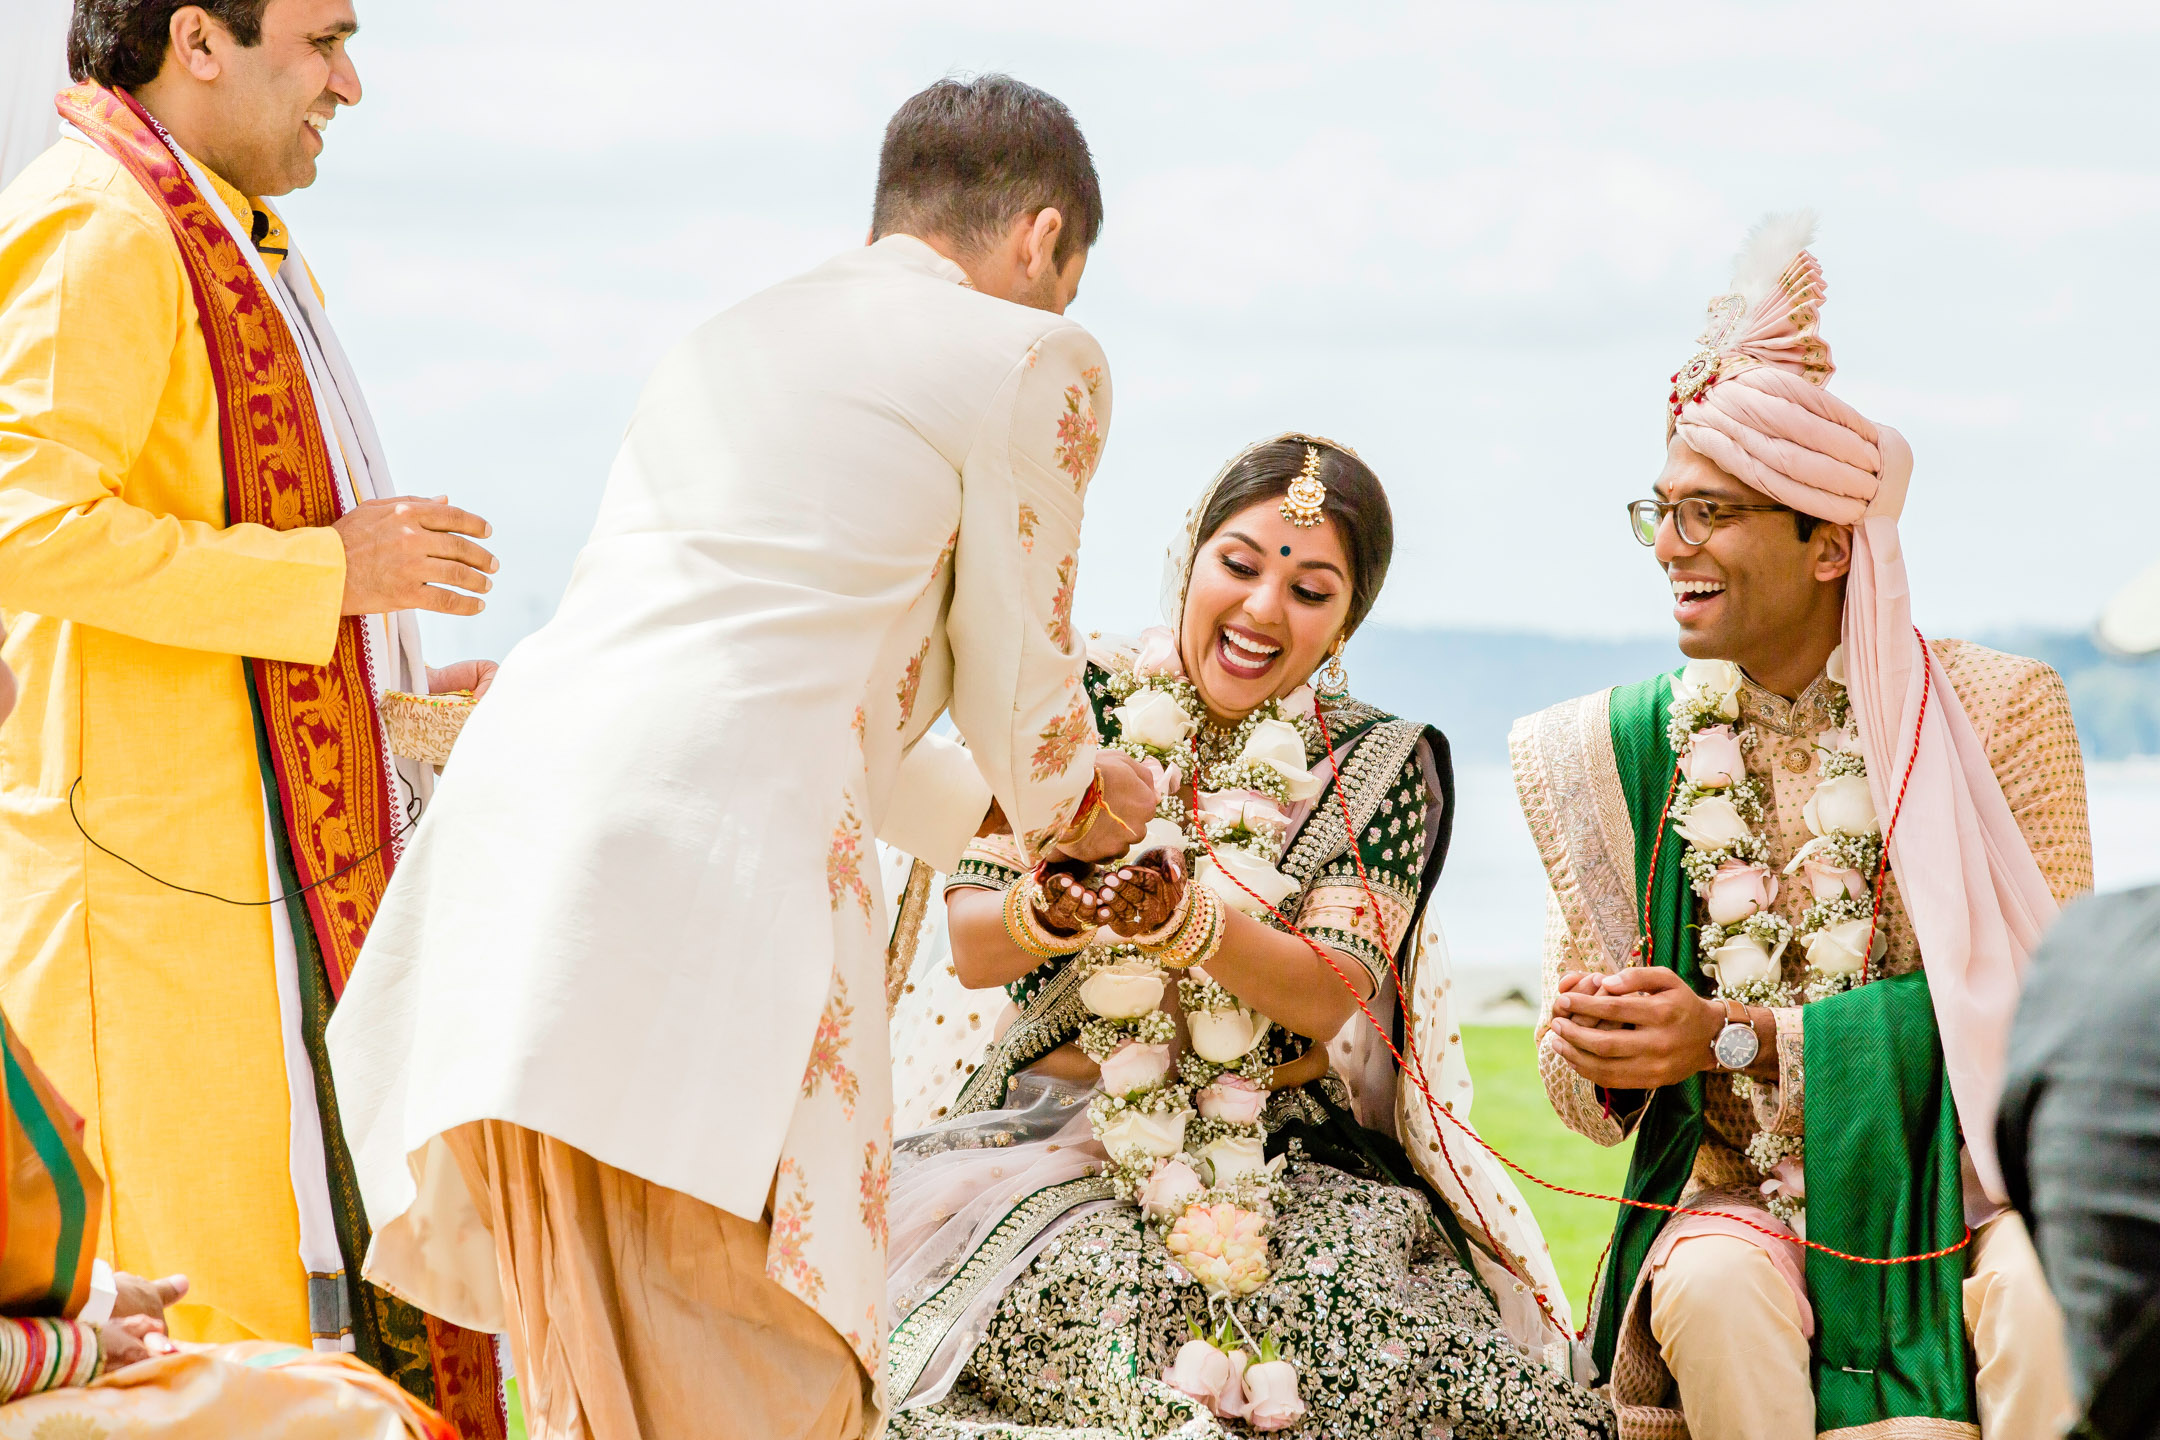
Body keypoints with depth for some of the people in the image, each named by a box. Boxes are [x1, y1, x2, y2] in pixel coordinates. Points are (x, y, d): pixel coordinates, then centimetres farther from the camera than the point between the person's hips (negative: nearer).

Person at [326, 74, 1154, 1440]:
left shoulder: (735, 337, 29)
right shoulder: (1037, 361, 6)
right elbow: (1015, 670, 14)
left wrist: (1005, 809, 46)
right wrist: (1063, 806, 36)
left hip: (515, 807, 8)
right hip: (716, 852, -8)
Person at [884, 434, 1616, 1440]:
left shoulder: (1380, 766, 4)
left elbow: (1329, 997, -8)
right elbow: (970, 949, 0)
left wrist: (1182, 918, -27)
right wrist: (1055, 909, -23)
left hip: (1290, 1161, 0)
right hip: (1055, 1133, 0)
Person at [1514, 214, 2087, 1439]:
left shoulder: (1991, 714, -4)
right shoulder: (1629, 751, 4)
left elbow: (2033, 997, -11)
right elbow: (1583, 1082, 7)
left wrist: (1737, 1036, -17)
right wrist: (1604, 1053, -19)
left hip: (1967, 1172, -2)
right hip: (1747, 1189, 2)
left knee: (2039, 1295, -33)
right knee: (1715, 1290, -31)